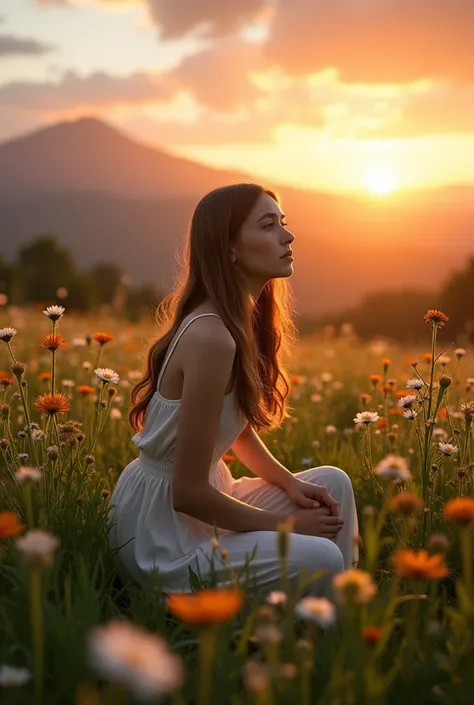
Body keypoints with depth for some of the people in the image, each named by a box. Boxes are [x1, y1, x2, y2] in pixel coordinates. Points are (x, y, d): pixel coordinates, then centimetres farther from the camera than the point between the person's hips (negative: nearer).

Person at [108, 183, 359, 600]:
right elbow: (187, 491, -24)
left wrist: (289, 484, 1)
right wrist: (285, 525, -13)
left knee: (333, 483, 6)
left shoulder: (243, 320, 2)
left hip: (197, 506, 10)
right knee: (320, 560, -22)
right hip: (162, 532, -10)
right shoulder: (211, 337, -26)